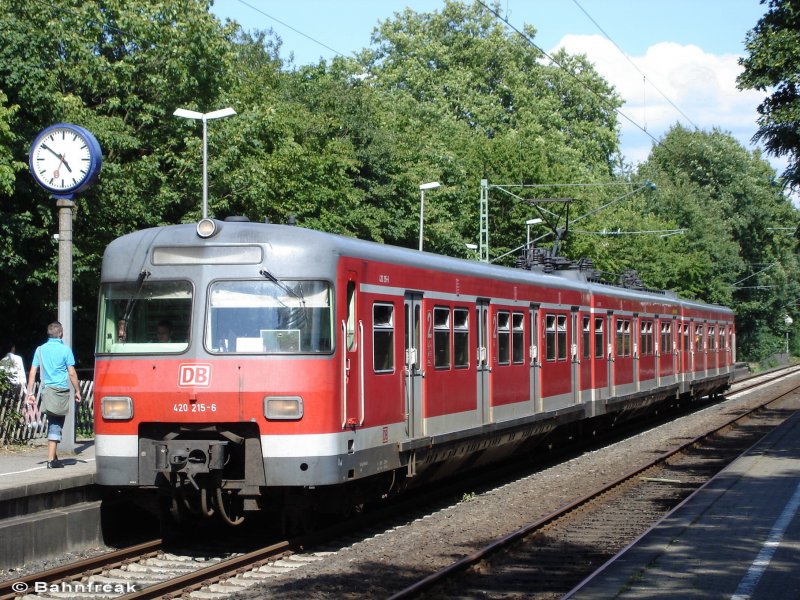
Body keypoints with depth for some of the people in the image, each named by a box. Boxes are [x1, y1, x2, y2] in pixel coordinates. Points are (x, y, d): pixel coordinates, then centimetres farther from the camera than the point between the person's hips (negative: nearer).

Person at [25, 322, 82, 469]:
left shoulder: (40, 350, 7)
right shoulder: (65, 349, -4)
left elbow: (32, 372, 4)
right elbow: (72, 373, -5)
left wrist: (30, 393, 7)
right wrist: (77, 391, 5)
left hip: (46, 389, 4)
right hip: (61, 390, -4)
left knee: (52, 422, 16)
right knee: (56, 425, -2)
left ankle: (54, 456, 20)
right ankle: (51, 459, -7)